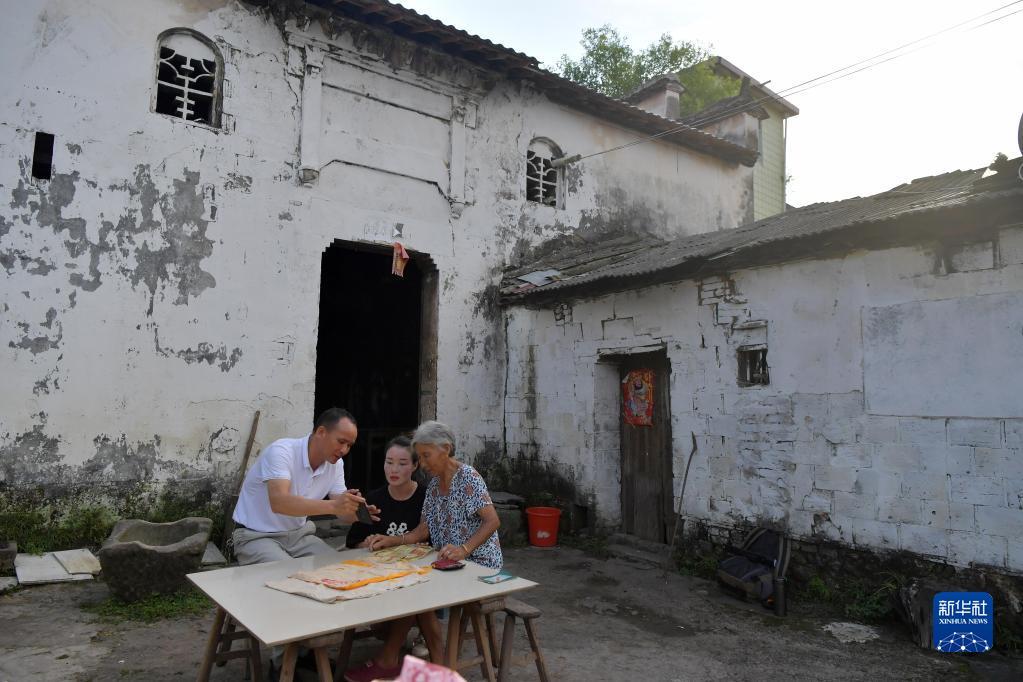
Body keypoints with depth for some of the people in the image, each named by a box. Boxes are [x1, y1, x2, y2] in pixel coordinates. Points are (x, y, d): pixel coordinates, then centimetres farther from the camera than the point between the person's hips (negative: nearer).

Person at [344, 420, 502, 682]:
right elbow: (423, 531, 8)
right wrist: (392, 540, -7)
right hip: (451, 562, 7)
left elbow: (493, 521, -21)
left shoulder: (467, 476, -14)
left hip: (478, 562, -7)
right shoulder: (434, 484, 10)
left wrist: (464, 549, -34)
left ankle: (388, 660, 0)